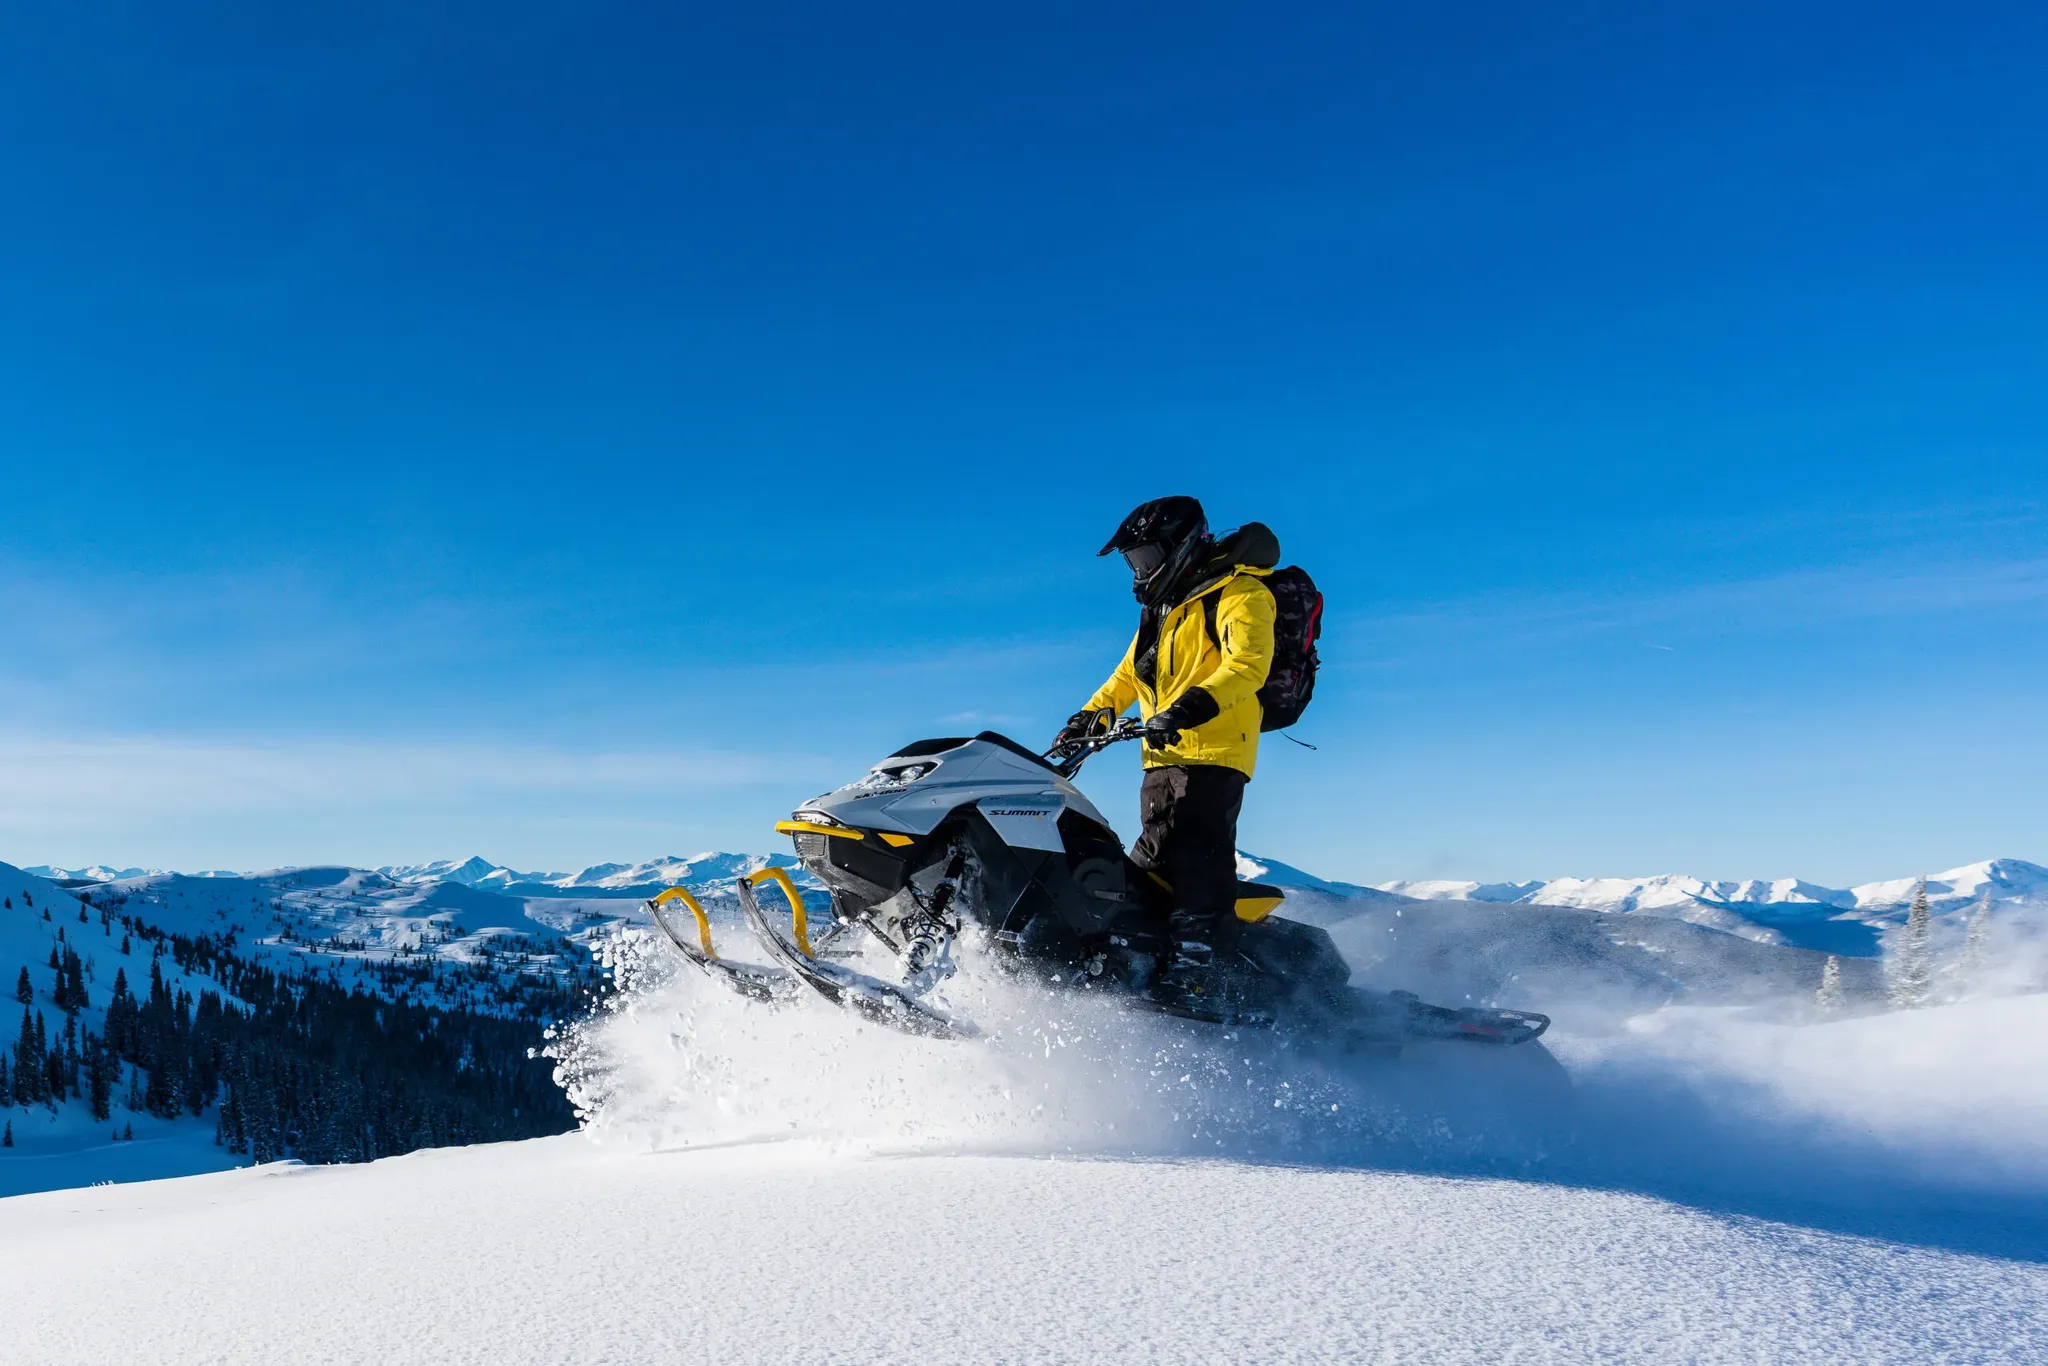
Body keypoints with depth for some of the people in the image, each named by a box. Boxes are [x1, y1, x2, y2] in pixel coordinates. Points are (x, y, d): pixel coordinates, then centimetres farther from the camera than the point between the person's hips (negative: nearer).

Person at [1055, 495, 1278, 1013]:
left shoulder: (1237, 594, -3)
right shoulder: (1161, 611, 25)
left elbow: (1248, 664, -20)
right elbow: (1127, 675, 36)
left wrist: (1194, 707, -34)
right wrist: (1090, 717, 23)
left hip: (1213, 753, -9)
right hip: (1163, 757, 9)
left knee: (1197, 857, -19)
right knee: (1151, 863, 3)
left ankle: (1193, 976, -27)